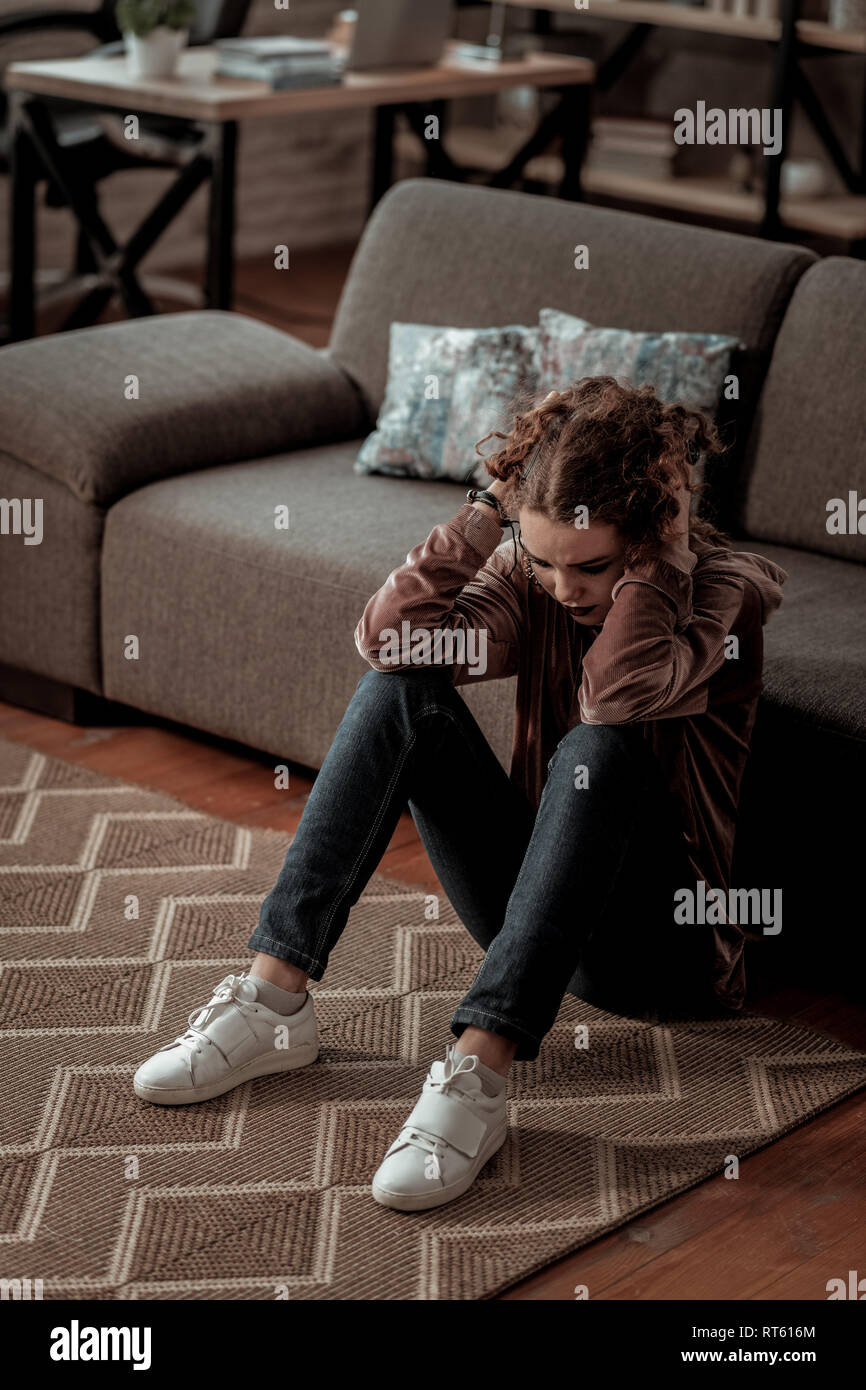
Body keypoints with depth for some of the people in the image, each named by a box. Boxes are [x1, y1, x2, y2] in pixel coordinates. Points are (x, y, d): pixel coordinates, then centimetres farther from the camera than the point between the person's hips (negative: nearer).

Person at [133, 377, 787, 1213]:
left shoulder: (723, 588, -15)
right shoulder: (529, 576, -2)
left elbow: (618, 693, -37)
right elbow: (389, 636, -20)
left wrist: (654, 555, -26)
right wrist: (490, 508, -20)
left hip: (657, 936, -5)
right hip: (536, 902, 5)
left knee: (598, 748, -35)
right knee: (401, 691, -15)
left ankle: (477, 1078, -43)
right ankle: (274, 1000, -21)